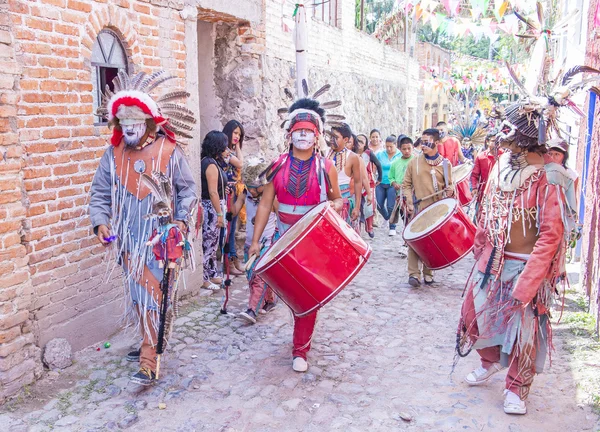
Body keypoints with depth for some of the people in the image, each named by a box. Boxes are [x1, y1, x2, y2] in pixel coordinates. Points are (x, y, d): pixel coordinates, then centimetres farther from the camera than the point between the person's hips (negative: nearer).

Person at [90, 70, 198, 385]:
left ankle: (149, 362, -1)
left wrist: (181, 220, -10)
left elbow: (187, 190, 1)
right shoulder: (114, 154, 4)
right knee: (138, 295, 15)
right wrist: (100, 222, -5)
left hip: (163, 240, -4)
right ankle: (151, 343, 34)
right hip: (130, 241, 5)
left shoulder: (169, 152, -7)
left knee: (155, 296, -5)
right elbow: (100, 193, 10)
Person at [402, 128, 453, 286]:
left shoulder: (445, 164, 4)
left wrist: (450, 189, -10)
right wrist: (409, 202, -7)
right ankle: (414, 274, -1)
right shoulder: (414, 162, 3)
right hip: (417, 208, -1)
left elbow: (449, 185, 13)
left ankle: (428, 273, 19)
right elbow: (406, 184, 6)